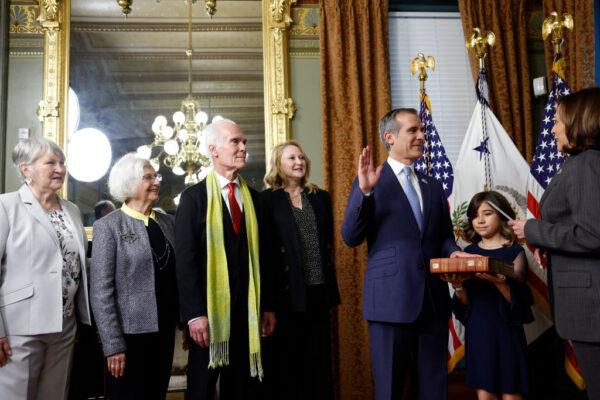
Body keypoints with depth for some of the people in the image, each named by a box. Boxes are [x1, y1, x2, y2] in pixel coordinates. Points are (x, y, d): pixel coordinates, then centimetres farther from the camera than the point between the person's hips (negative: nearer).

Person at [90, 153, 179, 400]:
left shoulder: (168, 222, 8)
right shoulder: (108, 226, -7)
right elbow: (101, 291, -11)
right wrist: (113, 344, -15)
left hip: (164, 332, 5)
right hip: (131, 333, -5)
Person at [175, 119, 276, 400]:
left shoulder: (253, 198, 10)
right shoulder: (194, 196, -4)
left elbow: (261, 256, 11)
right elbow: (185, 259, -10)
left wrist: (267, 306, 8)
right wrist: (194, 313, -16)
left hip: (248, 309, 4)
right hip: (209, 308, -4)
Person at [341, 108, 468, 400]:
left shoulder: (433, 186, 17)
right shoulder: (370, 183, 1)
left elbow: (444, 237, 19)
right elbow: (351, 237, -7)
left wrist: (453, 252, -4)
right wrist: (364, 191, -18)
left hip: (434, 299, 5)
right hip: (391, 299, -4)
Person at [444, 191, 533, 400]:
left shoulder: (514, 251, -3)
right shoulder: (468, 252, 8)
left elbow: (517, 299, -9)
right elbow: (465, 302, 6)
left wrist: (498, 282, -28)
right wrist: (458, 286, -15)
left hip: (505, 329, -3)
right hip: (477, 329, 3)